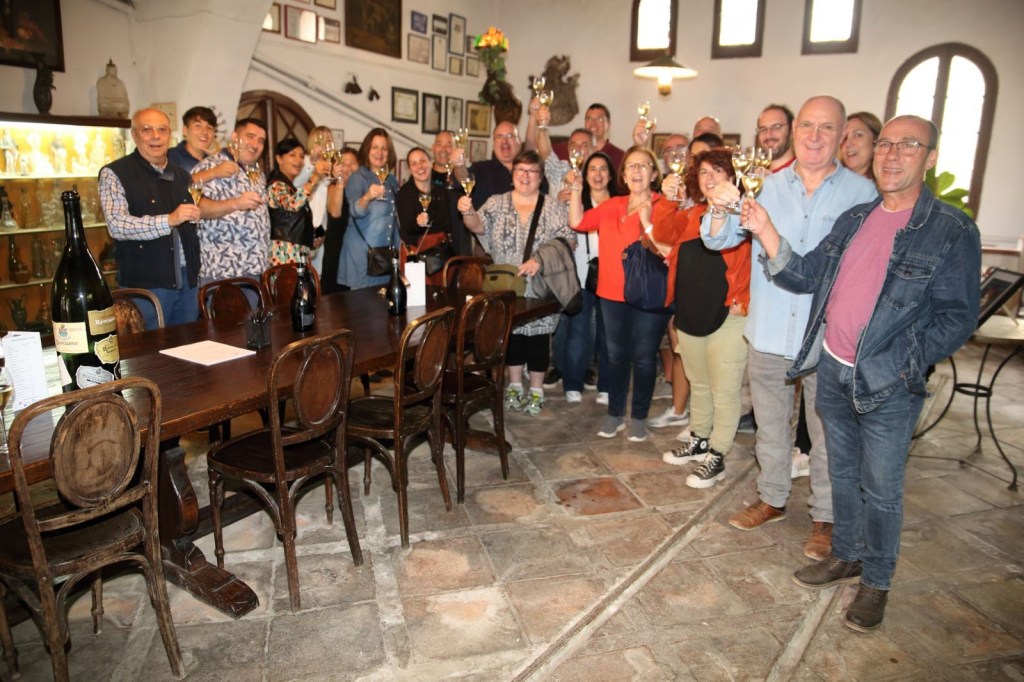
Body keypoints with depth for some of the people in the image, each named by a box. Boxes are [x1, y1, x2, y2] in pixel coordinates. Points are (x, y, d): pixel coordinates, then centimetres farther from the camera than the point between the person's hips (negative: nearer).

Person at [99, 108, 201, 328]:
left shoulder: (180, 176, 16)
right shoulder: (114, 174, -4)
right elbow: (117, 225, -17)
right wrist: (168, 221, -27)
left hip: (187, 281, 6)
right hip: (145, 284, -6)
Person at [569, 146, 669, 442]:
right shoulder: (612, 206, 12)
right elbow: (577, 222, 5)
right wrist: (576, 190, -2)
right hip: (612, 294, 5)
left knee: (643, 357, 6)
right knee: (616, 355, 14)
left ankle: (639, 417, 21)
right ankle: (615, 414, 27)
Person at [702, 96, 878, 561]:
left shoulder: (862, 194, -5)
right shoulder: (766, 186, 2)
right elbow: (717, 240, -2)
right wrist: (720, 210, -23)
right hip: (768, 332, 3)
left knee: (827, 435, 10)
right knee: (770, 424, 18)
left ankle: (825, 517, 30)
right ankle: (772, 499, 38)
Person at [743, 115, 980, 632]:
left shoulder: (952, 231, -9)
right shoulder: (854, 220, 9)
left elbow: (958, 317, -11)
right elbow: (804, 277, 5)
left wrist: (902, 363, -20)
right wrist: (767, 233, -9)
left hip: (889, 385, -5)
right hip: (833, 370, 5)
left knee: (880, 489, 8)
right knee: (842, 473, 19)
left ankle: (876, 581, 28)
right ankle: (847, 555, 39)